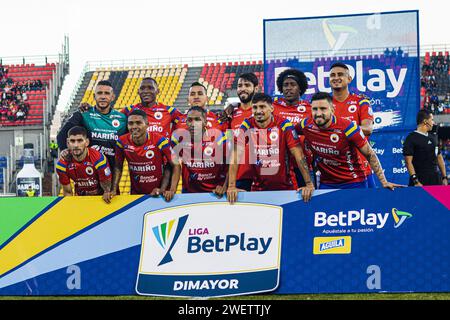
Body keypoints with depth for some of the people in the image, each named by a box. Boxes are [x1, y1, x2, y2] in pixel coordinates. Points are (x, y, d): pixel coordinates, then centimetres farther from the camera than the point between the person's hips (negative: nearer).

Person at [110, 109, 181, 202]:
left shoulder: (159, 141, -18)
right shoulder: (122, 142, -10)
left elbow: (176, 166, -12)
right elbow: (118, 167, 3)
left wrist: (172, 191, -22)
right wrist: (113, 191, -6)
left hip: (159, 193, -2)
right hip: (136, 194, 2)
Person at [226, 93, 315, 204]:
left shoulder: (283, 125, -10)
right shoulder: (247, 126, -5)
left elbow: (298, 155, -12)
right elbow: (236, 156, -8)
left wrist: (309, 184, -19)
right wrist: (231, 186, -16)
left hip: (284, 186, -1)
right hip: (258, 187, 1)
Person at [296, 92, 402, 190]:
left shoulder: (347, 127, -19)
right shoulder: (306, 125, -9)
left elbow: (369, 155, -10)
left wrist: (384, 182, -12)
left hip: (353, 183, -3)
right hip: (326, 184, 3)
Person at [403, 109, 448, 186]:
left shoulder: (433, 137, 15)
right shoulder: (411, 138, -6)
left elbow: (439, 158, 20)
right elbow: (408, 162, -12)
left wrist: (444, 177, 13)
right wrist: (415, 181, -19)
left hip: (436, 180, 6)